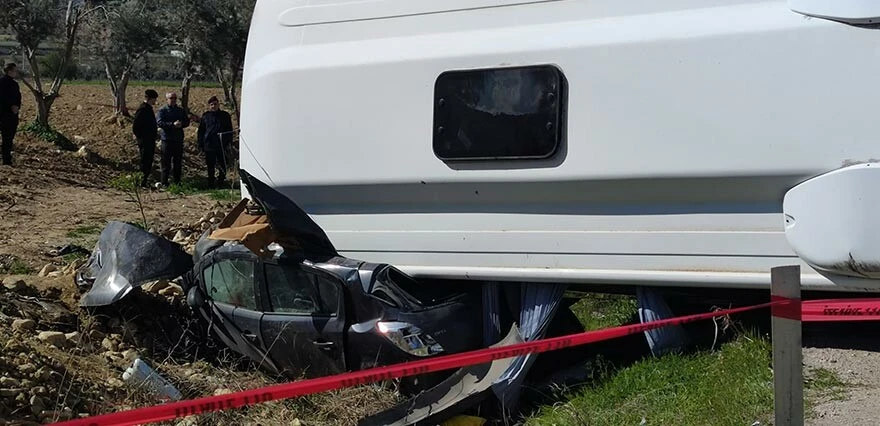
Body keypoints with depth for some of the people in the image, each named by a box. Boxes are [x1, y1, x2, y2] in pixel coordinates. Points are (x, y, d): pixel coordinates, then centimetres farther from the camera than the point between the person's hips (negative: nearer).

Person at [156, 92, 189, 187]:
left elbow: (187, 122, 10)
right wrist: (173, 124, -23)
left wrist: (181, 124, -13)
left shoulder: (181, 111, 14)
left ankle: (177, 182, 15)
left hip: (179, 140, 4)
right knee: (166, 163, -3)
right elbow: (159, 122, -13)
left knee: (178, 163, 9)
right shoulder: (162, 111, 0)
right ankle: (164, 183, 0)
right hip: (167, 140, -4)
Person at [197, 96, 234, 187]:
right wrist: (201, 145, 5)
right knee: (210, 165, 6)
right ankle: (211, 182, 15)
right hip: (209, 145, 1)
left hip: (222, 145, 0)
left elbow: (229, 131, 9)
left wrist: (229, 142, 0)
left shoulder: (225, 115, 5)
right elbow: (201, 131, 10)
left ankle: (221, 181, 15)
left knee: (222, 165, 3)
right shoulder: (205, 116, 6)